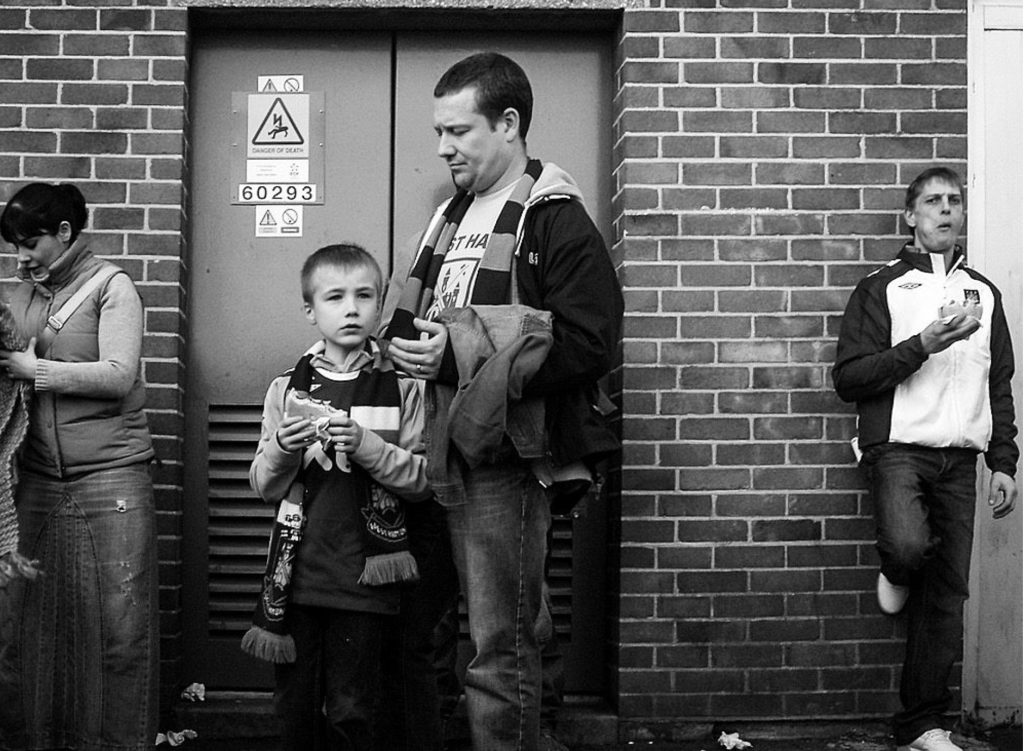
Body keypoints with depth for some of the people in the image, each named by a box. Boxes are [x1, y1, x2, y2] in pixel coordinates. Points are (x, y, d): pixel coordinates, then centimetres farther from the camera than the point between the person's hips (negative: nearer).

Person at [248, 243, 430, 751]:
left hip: (365, 576, -2)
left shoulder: (400, 388, 2)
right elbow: (263, 487, 9)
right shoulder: (286, 389, 8)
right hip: (297, 572, 2)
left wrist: (365, 445, -16)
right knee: (295, 709, 8)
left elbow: (422, 480, -2)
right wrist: (283, 450, -11)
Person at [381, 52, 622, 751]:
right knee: (492, 633, 14)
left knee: (500, 648, -5)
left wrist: (460, 356, -21)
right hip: (456, 450, 8)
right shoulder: (455, 215, 17)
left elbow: (592, 345, -19)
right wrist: (413, 344, 6)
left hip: (510, 452, -8)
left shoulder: (557, 220, -9)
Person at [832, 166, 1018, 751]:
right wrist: (922, 345, -15)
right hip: (899, 447, -4)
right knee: (909, 545, -31)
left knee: (947, 594, 1)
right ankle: (898, 573, 7)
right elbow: (848, 378, -5)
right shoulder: (883, 288, 4)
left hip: (960, 460, 4)